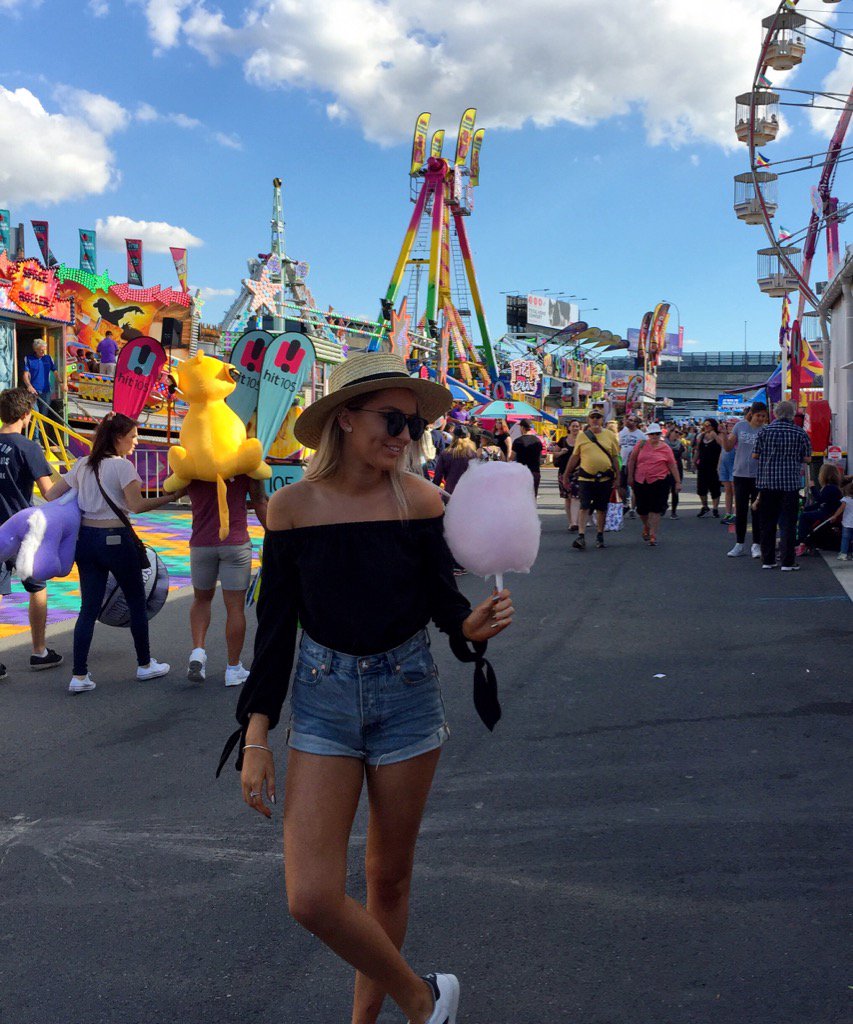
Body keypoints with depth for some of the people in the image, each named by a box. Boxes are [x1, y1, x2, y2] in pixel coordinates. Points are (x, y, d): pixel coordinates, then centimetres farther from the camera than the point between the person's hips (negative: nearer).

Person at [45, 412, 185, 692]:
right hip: (115, 539, -6)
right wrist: (172, 497, -15)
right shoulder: (122, 465, -11)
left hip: (85, 539, 6)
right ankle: (145, 664, 22)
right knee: (136, 602, 12)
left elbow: (51, 495, 11)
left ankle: (79, 677, 2)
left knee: (89, 608, 7)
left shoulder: (82, 465, 9)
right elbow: (137, 505, -19)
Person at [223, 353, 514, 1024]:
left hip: (407, 693, 0)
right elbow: (276, 626, -2)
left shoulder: (420, 500, -8)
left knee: (388, 878, 13)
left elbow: (441, 598, -2)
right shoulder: (292, 506, -7)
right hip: (322, 697, 0)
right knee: (312, 899, -8)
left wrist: (473, 623, -26)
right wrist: (256, 739, -4)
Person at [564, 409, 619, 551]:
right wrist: (566, 475, 9)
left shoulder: (610, 436, 5)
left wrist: (617, 477, 4)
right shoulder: (582, 436, 3)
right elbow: (574, 457, 9)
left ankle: (599, 535, 22)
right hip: (586, 478, -1)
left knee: (602, 508, 9)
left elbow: (615, 458, 8)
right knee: (584, 507, -7)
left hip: (605, 479, 1)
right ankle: (581, 536, -8)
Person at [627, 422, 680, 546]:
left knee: (655, 509, -6)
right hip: (640, 482, 2)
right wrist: (630, 476, 7)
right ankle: (646, 526, 39)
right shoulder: (641, 445, 2)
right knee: (641, 509, 8)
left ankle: (653, 535, 0)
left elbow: (672, 465, 2)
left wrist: (678, 481, 0)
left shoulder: (665, 448, 0)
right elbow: (632, 460, 9)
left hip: (659, 481, -2)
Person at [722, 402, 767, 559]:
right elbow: (728, 447, 7)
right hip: (740, 474, 2)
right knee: (740, 510, 7)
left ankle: (756, 545, 11)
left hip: (759, 475, -2)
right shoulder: (740, 426, 2)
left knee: (757, 511, 3)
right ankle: (739, 545, 16)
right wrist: (724, 434, -8)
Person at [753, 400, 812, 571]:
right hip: (790, 483, -1)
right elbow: (807, 458, 2)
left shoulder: (765, 431, -1)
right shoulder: (800, 433, -2)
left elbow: (755, 455, 3)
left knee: (767, 522, 9)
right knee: (788, 522, 3)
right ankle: (787, 562, 1)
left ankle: (767, 560, 13)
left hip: (767, 481, 1)